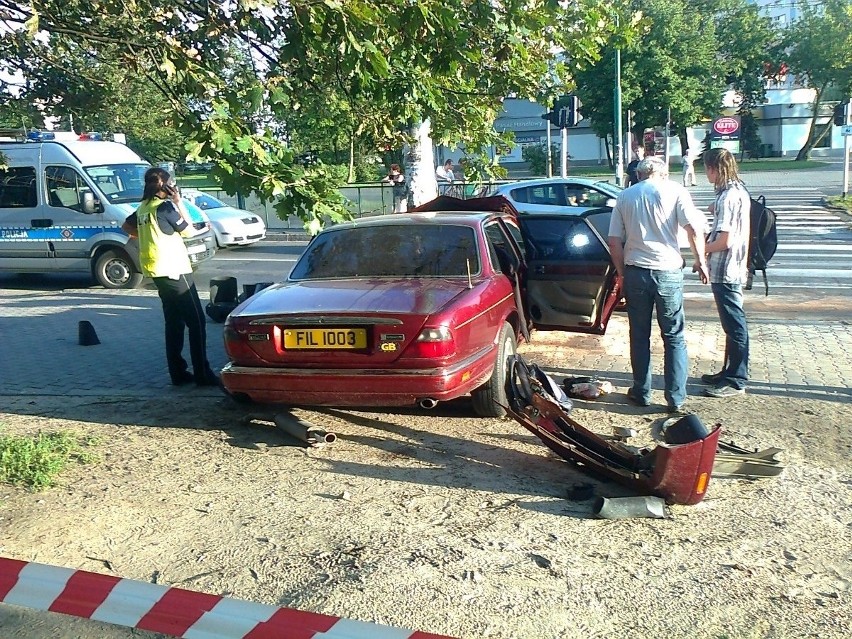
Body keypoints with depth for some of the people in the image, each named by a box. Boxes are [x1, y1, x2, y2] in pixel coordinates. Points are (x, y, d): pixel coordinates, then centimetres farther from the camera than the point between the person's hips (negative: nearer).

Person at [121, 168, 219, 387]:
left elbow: (126, 227, 25)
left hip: (157, 271, 9)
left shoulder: (143, 207, 12)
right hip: (174, 271, -9)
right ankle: (202, 374, -5)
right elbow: (189, 229, -6)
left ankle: (178, 373, 14)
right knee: (196, 321, -5)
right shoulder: (165, 206, -13)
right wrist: (178, 202, -3)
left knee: (174, 323, 12)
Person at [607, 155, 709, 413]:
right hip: (667, 271, -2)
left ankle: (641, 392, 20)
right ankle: (676, 398, 9)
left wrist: (622, 271, 16)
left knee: (639, 335, 13)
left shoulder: (625, 196, 10)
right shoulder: (674, 190, 1)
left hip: (635, 271, 2)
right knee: (674, 337, 8)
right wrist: (700, 261, 2)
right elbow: (693, 228, -9)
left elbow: (614, 241, 7)